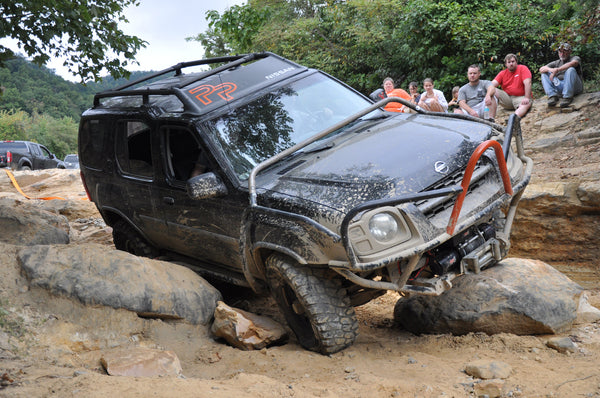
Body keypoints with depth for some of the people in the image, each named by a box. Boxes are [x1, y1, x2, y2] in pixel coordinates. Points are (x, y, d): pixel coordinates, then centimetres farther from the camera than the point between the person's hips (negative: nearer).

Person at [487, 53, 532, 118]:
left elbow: (527, 83, -13)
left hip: (520, 97, -4)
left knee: (527, 104, -38)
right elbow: (493, 84, -5)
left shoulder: (523, 69, -1)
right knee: (492, 90, -16)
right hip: (507, 98, 4)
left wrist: (527, 98, -26)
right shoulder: (502, 73, 9)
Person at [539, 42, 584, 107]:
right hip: (560, 86, 4)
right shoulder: (556, 63, 20)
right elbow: (541, 69, 5)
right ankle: (552, 96, -24)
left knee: (571, 69, -29)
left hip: (575, 87, -4)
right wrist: (550, 69, -18)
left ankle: (567, 97, -33)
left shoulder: (575, 58, 7)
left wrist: (557, 70, -27)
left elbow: (573, 63, -20)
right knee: (544, 73, -4)